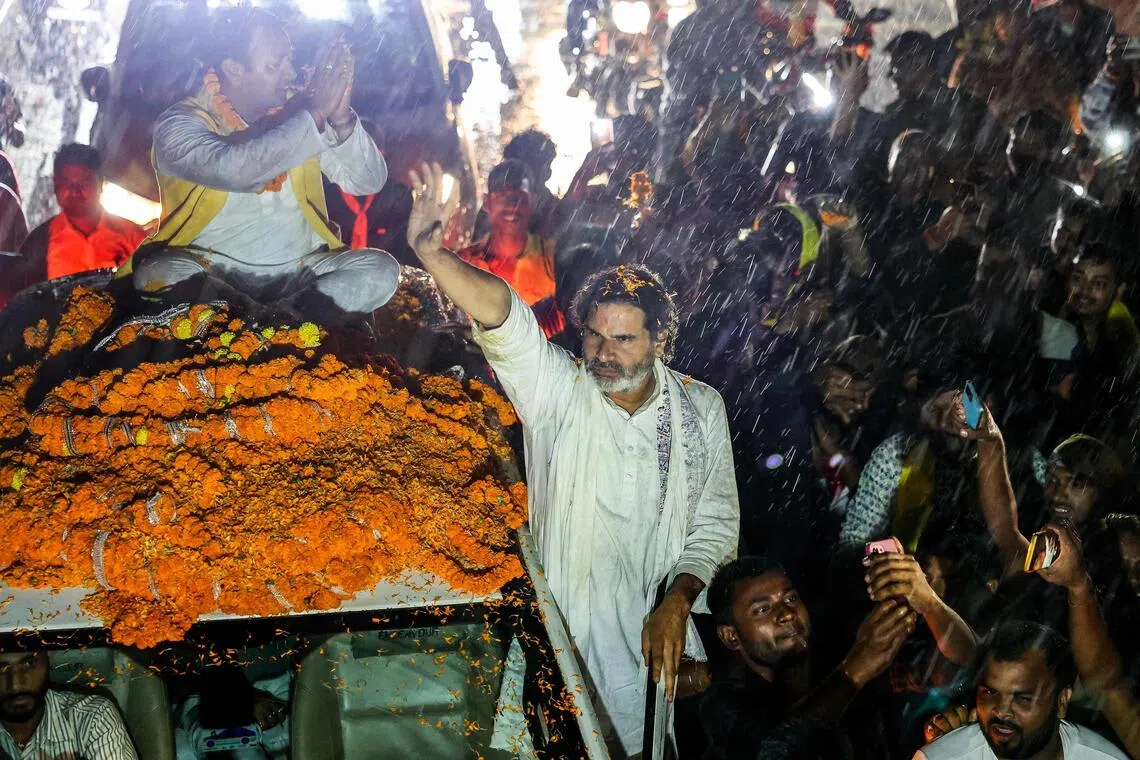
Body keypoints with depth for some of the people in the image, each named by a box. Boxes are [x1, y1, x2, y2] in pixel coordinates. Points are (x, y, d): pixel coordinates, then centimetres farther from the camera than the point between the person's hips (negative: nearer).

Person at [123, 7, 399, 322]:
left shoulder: (295, 113, 2)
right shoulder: (180, 125, -11)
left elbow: (370, 182, -3)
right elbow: (236, 171, -32)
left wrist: (341, 118, -21)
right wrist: (315, 113, -28)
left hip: (299, 270, 4)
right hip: (216, 273, -3)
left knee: (381, 269, -21)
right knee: (158, 273, -34)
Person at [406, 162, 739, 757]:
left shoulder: (700, 409, -2)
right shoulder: (558, 389, -10)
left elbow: (715, 522, 2)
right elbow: (502, 316, -27)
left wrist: (676, 603, -12)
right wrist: (430, 253, -43)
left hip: (649, 624, 2)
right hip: (558, 619, -2)